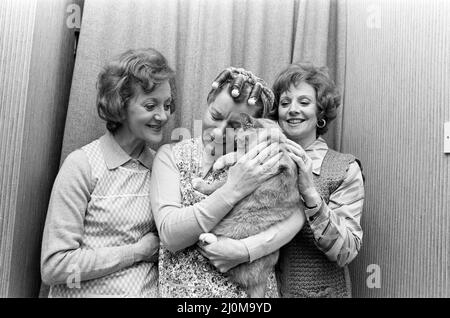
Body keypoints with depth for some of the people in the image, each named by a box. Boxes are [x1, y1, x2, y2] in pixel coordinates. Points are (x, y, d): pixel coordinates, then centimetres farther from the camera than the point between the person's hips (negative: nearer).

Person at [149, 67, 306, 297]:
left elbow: (296, 214, -15)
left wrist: (245, 249, -28)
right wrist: (234, 189, -26)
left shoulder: (259, 160, -4)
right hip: (183, 289, -1)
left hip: (253, 288, 1)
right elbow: (169, 235, -18)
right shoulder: (171, 155, -7)